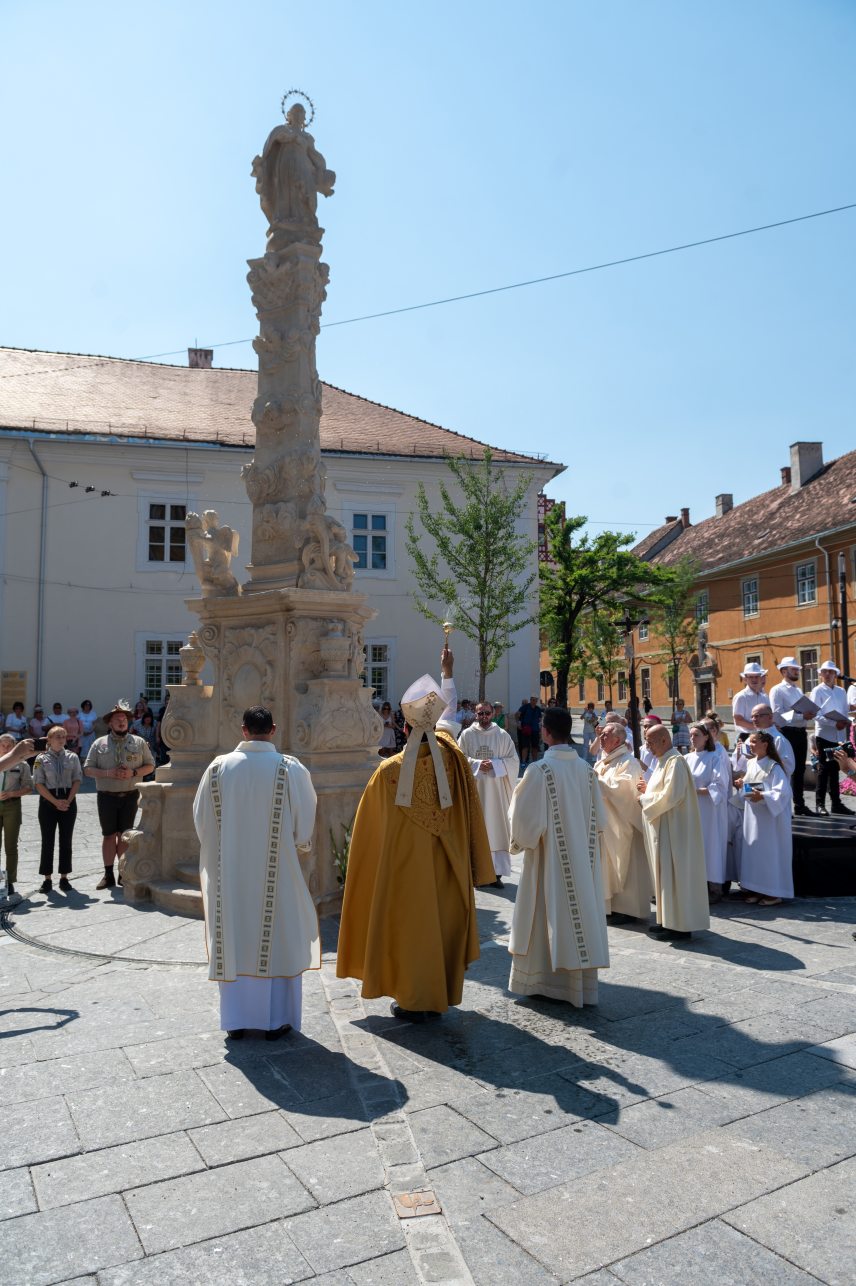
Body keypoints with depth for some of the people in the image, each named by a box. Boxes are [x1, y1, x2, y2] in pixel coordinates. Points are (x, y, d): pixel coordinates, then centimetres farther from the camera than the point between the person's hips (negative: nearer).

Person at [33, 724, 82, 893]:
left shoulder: (72, 757, 3)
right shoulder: (41, 759, -1)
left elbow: (77, 780, 1)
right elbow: (39, 784, -6)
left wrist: (68, 801, -11)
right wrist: (56, 802, -13)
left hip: (68, 801, 2)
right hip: (48, 802, -1)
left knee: (66, 840, 5)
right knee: (47, 841, 2)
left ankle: (64, 878, 13)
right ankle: (47, 879, 9)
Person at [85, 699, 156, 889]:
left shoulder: (139, 742, 5)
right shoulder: (99, 744, 5)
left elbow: (150, 766, 7)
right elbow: (88, 769, 3)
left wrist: (133, 772, -11)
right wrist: (108, 773, -13)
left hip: (130, 796, 0)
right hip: (106, 796, 0)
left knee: (124, 834, 4)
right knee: (108, 835, 4)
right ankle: (108, 875, 10)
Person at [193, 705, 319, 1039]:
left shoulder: (218, 768, -6)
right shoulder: (291, 769, -12)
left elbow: (201, 819, 2)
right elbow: (305, 822, -6)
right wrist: (296, 847, 13)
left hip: (229, 873, 2)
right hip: (277, 873, -2)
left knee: (234, 941, 13)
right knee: (278, 940, 10)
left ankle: (235, 1019, 21)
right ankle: (276, 1020, 18)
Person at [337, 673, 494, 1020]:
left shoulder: (390, 769, -15)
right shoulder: (452, 759, -9)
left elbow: (371, 823, -3)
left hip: (405, 861, -3)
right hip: (446, 862, 3)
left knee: (411, 924, 8)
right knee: (443, 921, 15)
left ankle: (413, 1000, 16)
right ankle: (441, 994, 27)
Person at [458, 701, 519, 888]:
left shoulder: (503, 736, 3)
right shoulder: (467, 735, 3)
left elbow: (513, 761, 2)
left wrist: (494, 764, -12)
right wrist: (478, 764, -14)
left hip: (496, 790, 0)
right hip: (473, 789, 0)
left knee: (496, 829, -1)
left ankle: (497, 872, 4)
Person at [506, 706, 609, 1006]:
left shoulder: (539, 770, -18)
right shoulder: (585, 768, -2)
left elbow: (526, 818, -14)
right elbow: (598, 817, 5)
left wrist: (519, 841, 5)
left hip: (551, 858, -5)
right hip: (583, 859, 5)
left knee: (551, 914, 7)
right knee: (580, 913, 12)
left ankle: (542, 980, 18)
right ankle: (581, 983, 22)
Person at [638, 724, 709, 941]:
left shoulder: (675, 762, -17)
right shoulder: (663, 760, 14)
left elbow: (671, 796, -23)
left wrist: (645, 799, -11)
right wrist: (649, 789, 6)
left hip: (672, 828, -10)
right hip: (662, 827, 10)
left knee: (673, 872, -4)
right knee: (665, 872, 13)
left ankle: (679, 925, 2)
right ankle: (669, 920, 20)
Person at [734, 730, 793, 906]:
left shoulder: (774, 767, -14)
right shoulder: (750, 764, 8)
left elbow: (783, 792, -20)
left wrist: (762, 796, -28)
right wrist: (742, 785, 1)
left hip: (770, 816, -7)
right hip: (752, 815, 7)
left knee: (769, 852, -2)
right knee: (753, 851, 10)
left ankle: (774, 893, 8)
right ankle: (756, 889, 20)